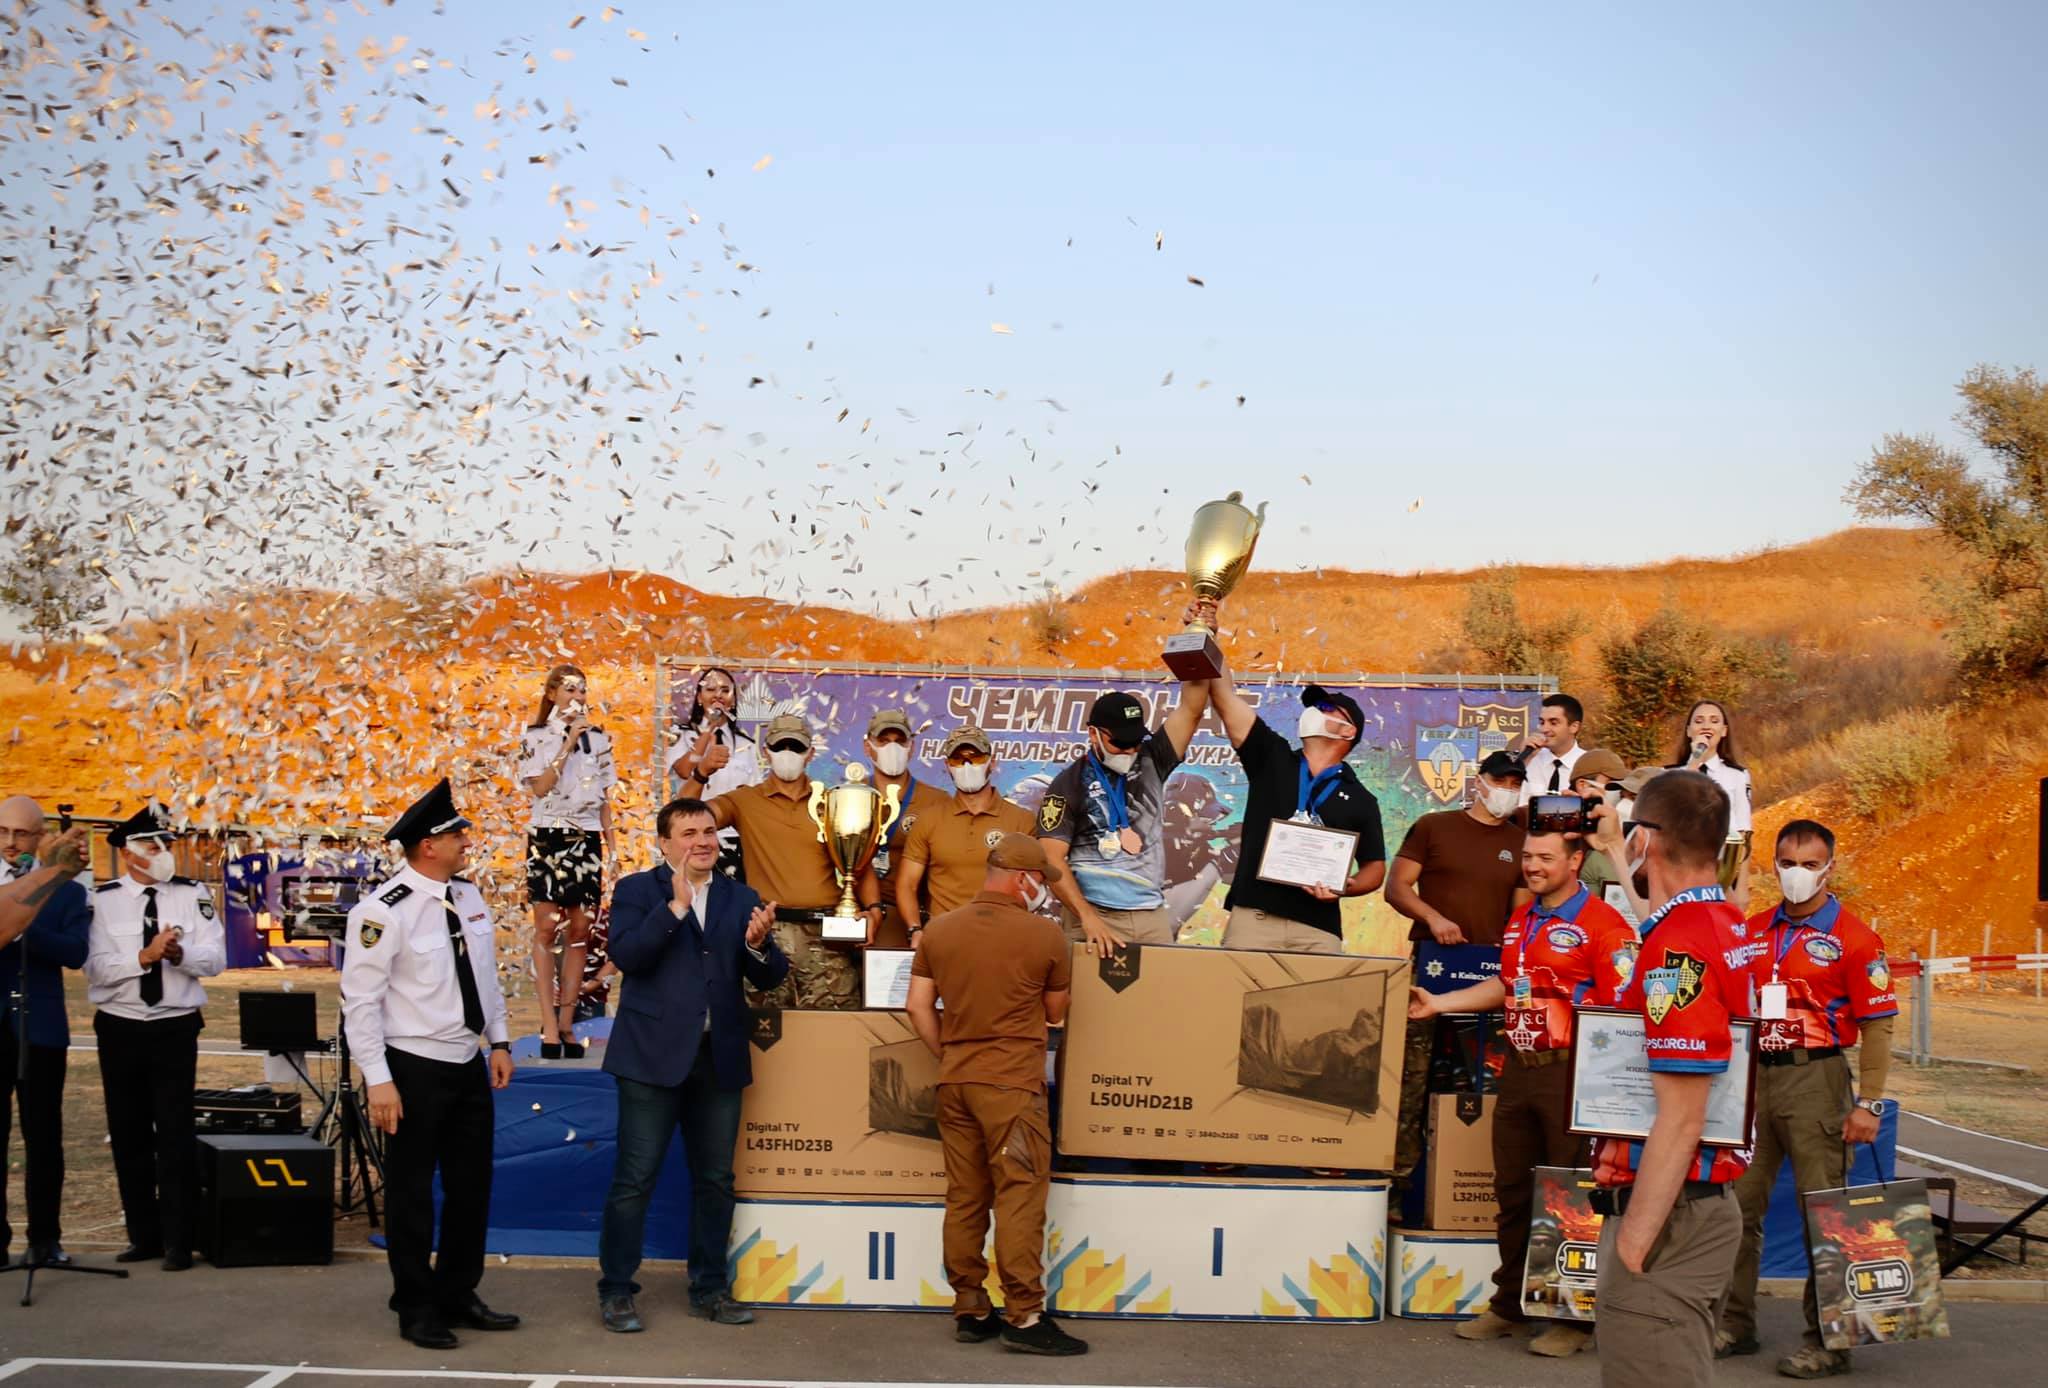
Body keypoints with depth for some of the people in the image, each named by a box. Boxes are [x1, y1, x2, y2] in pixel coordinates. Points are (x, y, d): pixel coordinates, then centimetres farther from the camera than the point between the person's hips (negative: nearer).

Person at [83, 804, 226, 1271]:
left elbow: (215, 958, -5)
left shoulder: (192, 895, 0)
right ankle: (143, 1235, 20)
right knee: (128, 1135, 8)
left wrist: (179, 953, -23)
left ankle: (177, 1241, 3)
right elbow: (96, 967, -10)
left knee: (175, 1134, -3)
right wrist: (144, 956, -22)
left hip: (176, 1028, -1)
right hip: (120, 1029, 1)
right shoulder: (103, 900, -2)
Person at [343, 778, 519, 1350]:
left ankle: (457, 1296, 29)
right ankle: (416, 1308, 19)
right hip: (414, 1068, -7)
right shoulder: (384, 911, -17)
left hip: (469, 1065, 7)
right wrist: (379, 1081, -19)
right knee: (412, 1192, 5)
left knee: (472, 1185, 14)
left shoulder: (468, 896, 5)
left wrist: (499, 1042, 11)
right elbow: (360, 999, -16)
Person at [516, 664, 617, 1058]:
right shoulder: (535, 738, 1)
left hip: (587, 840, 3)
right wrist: (569, 741, -12)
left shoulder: (599, 739, 12)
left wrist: (610, 841, 9)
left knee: (579, 930, 1)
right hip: (548, 837, -3)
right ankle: (549, 1026, -6)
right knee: (547, 928, -7)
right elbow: (540, 787, -12)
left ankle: (566, 1023, 6)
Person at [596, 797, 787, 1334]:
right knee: (634, 1178, -2)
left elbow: (769, 978, 7)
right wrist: (676, 905, -20)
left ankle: (710, 1289, 20)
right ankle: (615, 1291, 6)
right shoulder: (637, 891, 2)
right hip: (654, 1055, -4)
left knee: (715, 1179, 10)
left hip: (719, 1058, 4)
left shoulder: (742, 898, 12)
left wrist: (759, 946, -15)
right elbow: (626, 954, -14)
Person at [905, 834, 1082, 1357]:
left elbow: (919, 1008, 6)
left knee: (964, 1198, 10)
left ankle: (969, 1311, 14)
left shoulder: (938, 931, 5)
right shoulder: (1044, 935, -7)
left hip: (954, 1080, 5)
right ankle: (1025, 1316, -5)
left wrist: (948, 1056, 15)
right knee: (1020, 1197, -4)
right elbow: (1055, 1013, 5)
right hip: (1012, 1082, -5)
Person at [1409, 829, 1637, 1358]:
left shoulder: (1604, 925, -13)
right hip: (1519, 1070, 8)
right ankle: (1509, 1304, 26)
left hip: (1571, 1074, -8)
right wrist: (1439, 1004, 19)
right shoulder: (1521, 920, 14)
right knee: (1513, 1192, 14)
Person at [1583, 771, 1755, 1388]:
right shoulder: (1727, 924, 7)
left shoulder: (1678, 950, -21)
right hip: (1707, 1204, 10)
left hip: (1666, 1214, -10)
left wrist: (1634, 1242, -20)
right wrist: (1616, 851, 49)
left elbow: (1681, 1120, -24)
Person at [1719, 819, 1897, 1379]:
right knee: (1737, 1206, 8)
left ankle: (1827, 1340, 4)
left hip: (1815, 1079, -6)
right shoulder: (1752, 931, 11)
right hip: (1751, 1078, 6)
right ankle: (1734, 1324, 18)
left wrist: (1868, 1103, -12)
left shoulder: (1853, 938, -5)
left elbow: (1877, 1026, -7)